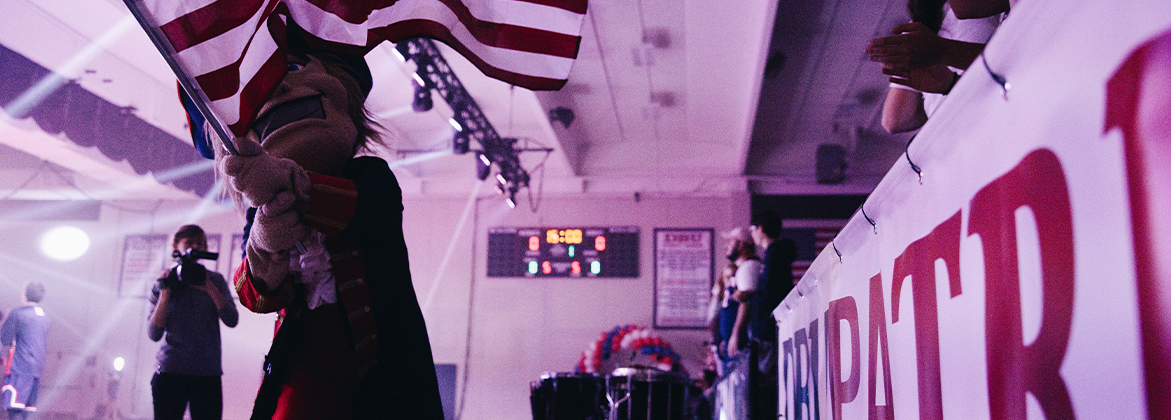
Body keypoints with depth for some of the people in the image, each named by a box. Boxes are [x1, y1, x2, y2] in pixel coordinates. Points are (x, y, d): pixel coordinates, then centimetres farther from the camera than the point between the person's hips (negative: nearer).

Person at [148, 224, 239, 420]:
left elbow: (232, 321, -3)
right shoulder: (162, 285, 10)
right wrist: (165, 293, -7)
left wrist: (209, 287, -9)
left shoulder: (215, 280, 11)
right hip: (170, 372, 0)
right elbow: (154, 335, 0)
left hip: (208, 374, 0)